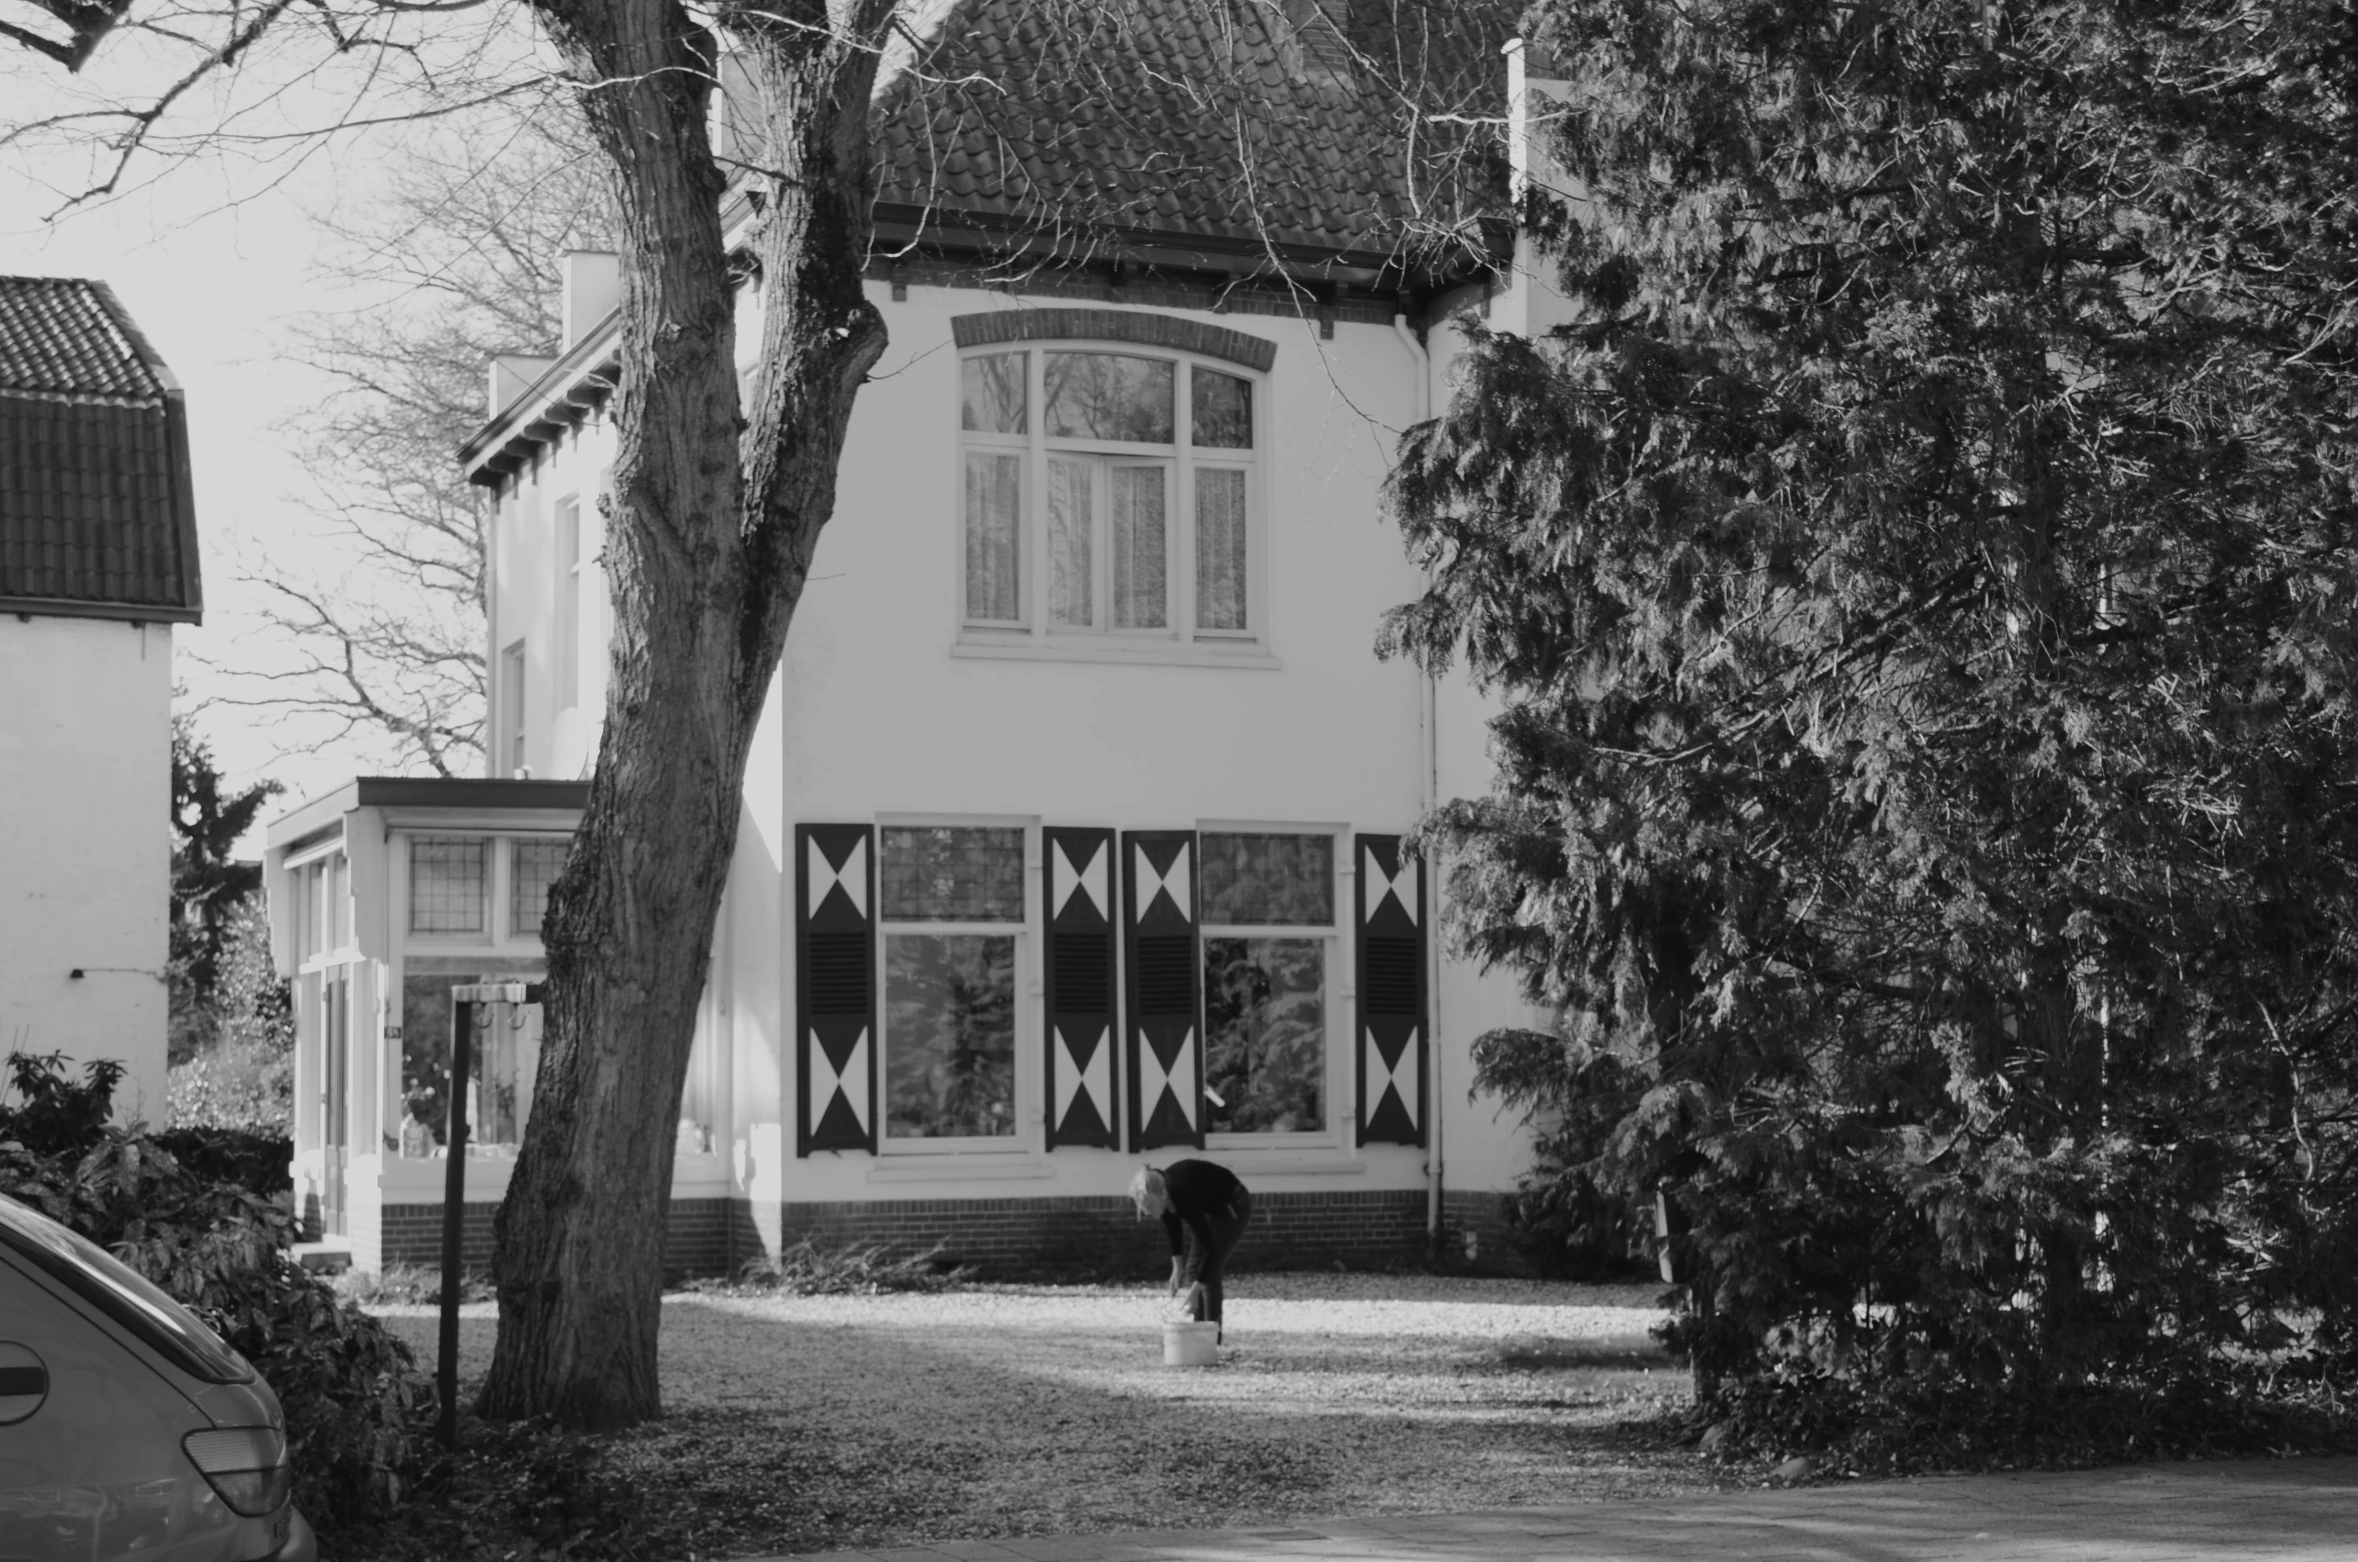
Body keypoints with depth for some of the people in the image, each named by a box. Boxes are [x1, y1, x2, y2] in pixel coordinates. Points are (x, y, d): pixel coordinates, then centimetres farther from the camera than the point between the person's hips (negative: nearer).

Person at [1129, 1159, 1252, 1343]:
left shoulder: (1184, 1197, -39)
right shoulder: (1160, 1192, -19)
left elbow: (1211, 1249, -36)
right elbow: (1173, 1228, 3)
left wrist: (1194, 1292, -36)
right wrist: (1177, 1267, 2)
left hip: (1233, 1205, -8)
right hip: (1211, 1208, 8)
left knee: (1209, 1271, -15)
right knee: (1193, 1269, 2)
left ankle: (1212, 1333, -9)